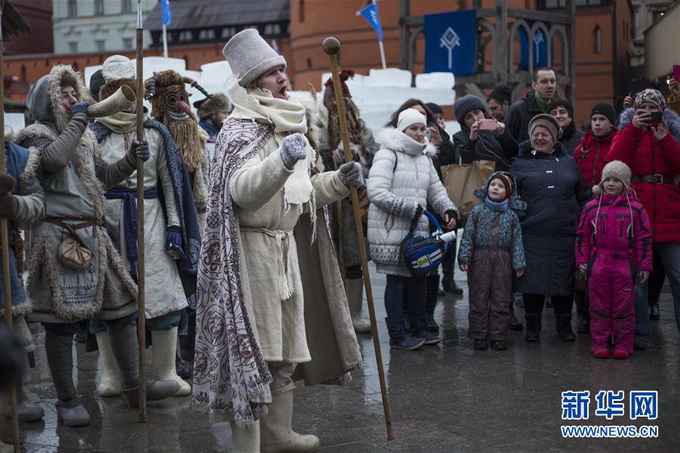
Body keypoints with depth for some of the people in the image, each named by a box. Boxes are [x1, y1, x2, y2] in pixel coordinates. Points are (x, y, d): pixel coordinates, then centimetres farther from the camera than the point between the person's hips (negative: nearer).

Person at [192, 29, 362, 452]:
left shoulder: (287, 125, 16)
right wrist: (281, 160, -47)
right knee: (253, 348, -5)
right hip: (254, 249, -9)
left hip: (287, 247, 9)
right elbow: (243, 189, -31)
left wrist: (338, 181, 7)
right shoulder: (241, 129, -13)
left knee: (287, 345, 17)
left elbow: (303, 190, 23)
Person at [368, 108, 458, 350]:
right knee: (396, 280, -2)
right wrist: (411, 208, -20)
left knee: (419, 278, 12)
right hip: (391, 230, -8)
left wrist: (449, 210, -1)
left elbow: (436, 191, 20)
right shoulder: (387, 155, -9)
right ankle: (397, 336, 8)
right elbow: (376, 192, -20)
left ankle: (419, 329, 27)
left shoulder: (425, 158, 18)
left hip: (418, 230, 8)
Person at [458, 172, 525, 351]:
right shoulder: (478, 212, 3)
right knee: (479, 299, 2)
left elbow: (517, 240, 5)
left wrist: (519, 263, -2)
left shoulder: (511, 216, 6)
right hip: (480, 259, -1)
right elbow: (468, 235, -1)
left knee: (501, 300, 4)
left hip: (502, 261, 1)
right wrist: (464, 257, -10)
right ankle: (479, 336, 10)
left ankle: (499, 336, 12)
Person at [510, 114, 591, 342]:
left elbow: (583, 194, 18)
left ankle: (564, 324, 24)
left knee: (564, 279, 9)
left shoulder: (568, 162, 12)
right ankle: (532, 325, 17)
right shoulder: (521, 164, 4)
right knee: (533, 279, 1)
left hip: (565, 234, 2)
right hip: (533, 234, -2)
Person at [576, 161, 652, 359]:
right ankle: (600, 343, 14)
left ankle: (623, 344, 13)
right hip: (598, 265, 1)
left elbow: (643, 238, 4)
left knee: (624, 307, 4)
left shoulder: (635, 208, 2)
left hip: (625, 264, -1)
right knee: (599, 306, 6)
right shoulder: (591, 207, 6)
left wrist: (644, 266, 1)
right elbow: (582, 236, 11)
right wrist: (582, 260, 4)